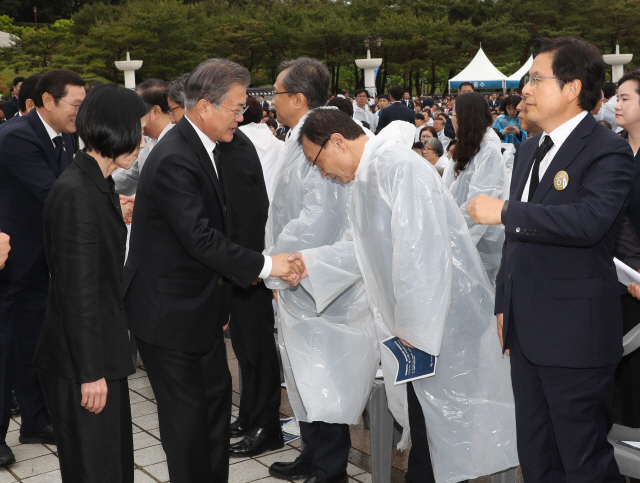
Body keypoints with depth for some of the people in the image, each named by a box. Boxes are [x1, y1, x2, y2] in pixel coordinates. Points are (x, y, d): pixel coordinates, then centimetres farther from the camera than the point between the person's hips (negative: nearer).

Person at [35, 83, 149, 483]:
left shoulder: (99, 184, 9)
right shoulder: (76, 193, -22)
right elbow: (78, 292, -22)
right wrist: (90, 372, -19)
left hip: (103, 351, 9)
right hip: (80, 362, -9)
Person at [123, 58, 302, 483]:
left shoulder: (203, 148, 7)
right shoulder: (174, 161, -25)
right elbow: (202, 239, -28)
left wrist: (219, 297, 15)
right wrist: (264, 265, -22)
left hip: (200, 304, 10)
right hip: (169, 312, -10)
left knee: (216, 393, 18)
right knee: (187, 412, 3)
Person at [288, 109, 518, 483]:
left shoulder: (399, 166, -21)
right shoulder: (369, 175, 12)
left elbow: (421, 251, -26)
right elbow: (360, 247, 19)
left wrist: (414, 329, -22)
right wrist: (309, 262, 9)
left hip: (445, 321, -9)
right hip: (412, 325, 9)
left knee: (444, 423, 3)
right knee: (421, 419, 18)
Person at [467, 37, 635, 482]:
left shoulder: (607, 151, -12)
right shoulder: (529, 151, 15)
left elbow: (590, 219, -31)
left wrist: (505, 212, -24)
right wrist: (504, 306, 19)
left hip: (575, 332, -8)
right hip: (527, 329, 9)